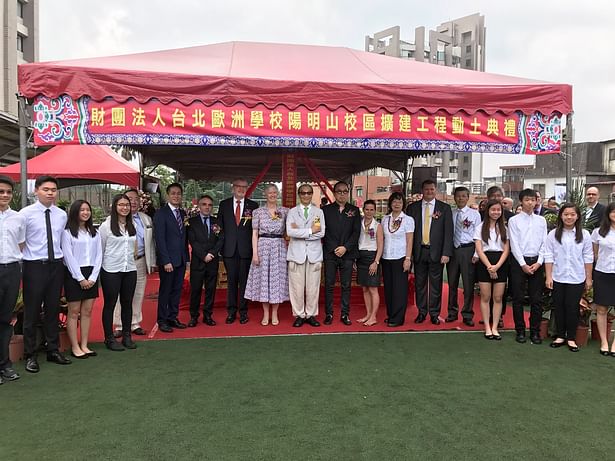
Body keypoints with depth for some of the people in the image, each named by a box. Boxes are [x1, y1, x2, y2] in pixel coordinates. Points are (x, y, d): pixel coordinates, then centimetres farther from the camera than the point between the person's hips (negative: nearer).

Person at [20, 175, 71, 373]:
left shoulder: (62, 215, 7)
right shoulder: (26, 213, -7)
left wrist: (60, 256, 10)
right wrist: (21, 259, -4)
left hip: (56, 266, 4)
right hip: (34, 266, -4)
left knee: (53, 310, 13)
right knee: (31, 312, 4)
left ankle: (53, 350, 25)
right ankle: (30, 355, 18)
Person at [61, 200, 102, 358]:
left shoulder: (94, 232, 10)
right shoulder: (67, 232, -4)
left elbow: (98, 255, 7)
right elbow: (68, 256, -9)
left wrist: (93, 277, -4)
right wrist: (80, 278, -12)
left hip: (91, 275, 5)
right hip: (74, 274, -5)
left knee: (87, 311, 7)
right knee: (74, 311, 1)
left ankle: (84, 345, 14)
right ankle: (75, 347, 8)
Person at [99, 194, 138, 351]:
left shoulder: (132, 225, 6)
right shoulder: (106, 225, -7)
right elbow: (100, 248, -2)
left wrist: (131, 259, 13)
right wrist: (103, 264, 3)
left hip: (130, 269, 4)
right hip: (111, 271, -4)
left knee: (127, 303, 11)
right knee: (110, 304, 5)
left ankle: (127, 336, 22)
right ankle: (109, 338, 16)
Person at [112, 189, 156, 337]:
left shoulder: (146, 219, 12)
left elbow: (151, 242, 14)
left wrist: (152, 262, 11)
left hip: (141, 262, 5)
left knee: (138, 295, 11)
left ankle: (135, 324, 24)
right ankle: (119, 326, 15)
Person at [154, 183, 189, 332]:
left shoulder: (183, 213, 11)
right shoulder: (161, 214, -8)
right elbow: (160, 239, -13)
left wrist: (186, 257, 6)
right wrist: (166, 261, -17)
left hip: (181, 259, 6)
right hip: (168, 260, -6)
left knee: (177, 290, 12)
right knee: (165, 290, 4)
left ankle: (173, 318, 23)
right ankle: (162, 321, 15)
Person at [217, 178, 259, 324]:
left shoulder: (253, 206, 4)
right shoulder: (224, 205, 8)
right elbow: (219, 225, 9)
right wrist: (221, 245, 1)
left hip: (246, 249, -1)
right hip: (229, 249, 1)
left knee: (244, 280, 4)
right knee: (231, 280, 7)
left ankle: (243, 311, 15)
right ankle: (231, 311, 16)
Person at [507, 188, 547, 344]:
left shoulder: (541, 220, 8)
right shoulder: (514, 220, 0)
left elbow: (544, 243, 5)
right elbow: (514, 245, -5)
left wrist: (539, 262, -6)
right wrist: (523, 264, -10)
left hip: (537, 262, 2)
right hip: (519, 261, -2)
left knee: (537, 299, 5)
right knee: (518, 298, 3)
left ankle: (535, 331, 15)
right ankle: (520, 331, 13)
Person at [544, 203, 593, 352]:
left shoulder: (584, 235, -1)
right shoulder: (553, 234, -2)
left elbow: (588, 258, 2)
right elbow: (549, 257, -1)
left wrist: (589, 278, 3)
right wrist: (548, 277, -4)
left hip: (576, 279, 0)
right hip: (557, 278, 1)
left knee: (572, 308, 5)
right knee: (559, 307, 9)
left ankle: (571, 338, 18)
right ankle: (560, 336, 22)